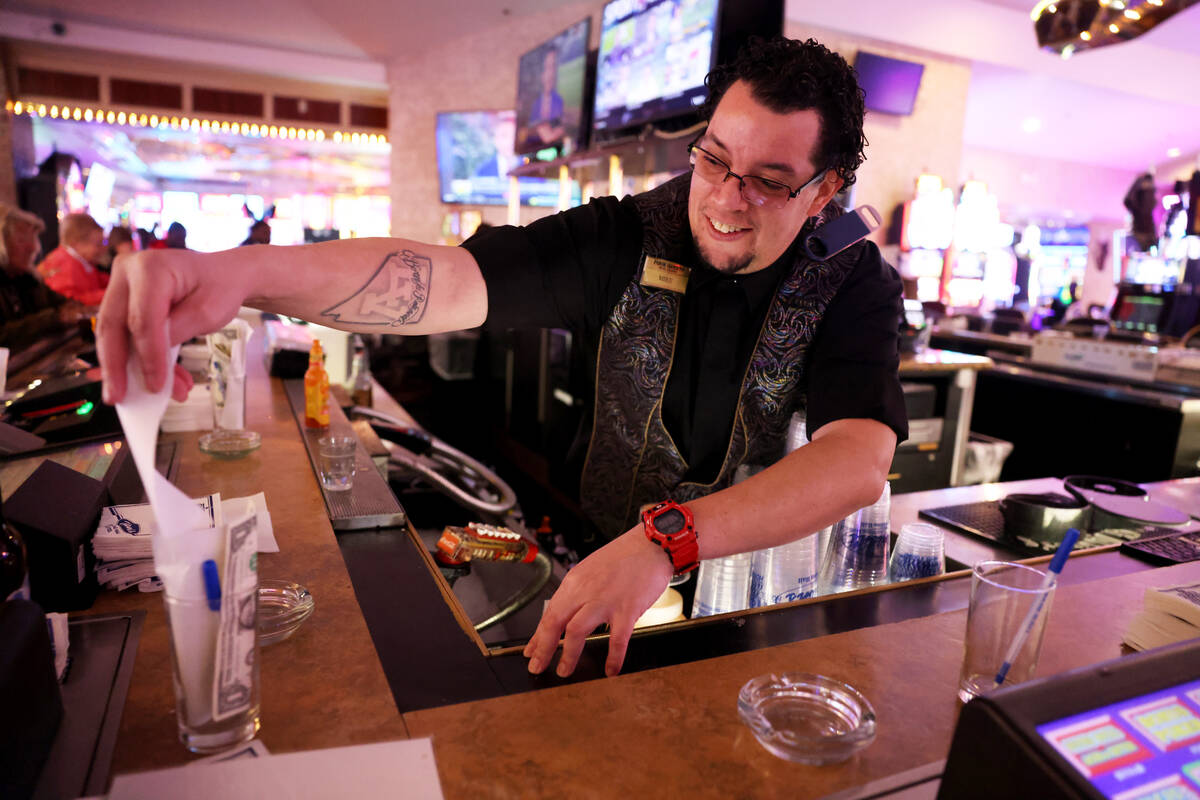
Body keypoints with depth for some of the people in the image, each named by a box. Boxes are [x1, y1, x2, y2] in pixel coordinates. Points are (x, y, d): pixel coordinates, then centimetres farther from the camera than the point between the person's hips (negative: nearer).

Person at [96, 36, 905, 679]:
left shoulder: (855, 285, -10)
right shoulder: (626, 240, -10)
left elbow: (860, 459, -27)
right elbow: (448, 279, -24)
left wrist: (665, 541, -42)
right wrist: (241, 270, -41)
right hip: (610, 553, 1)